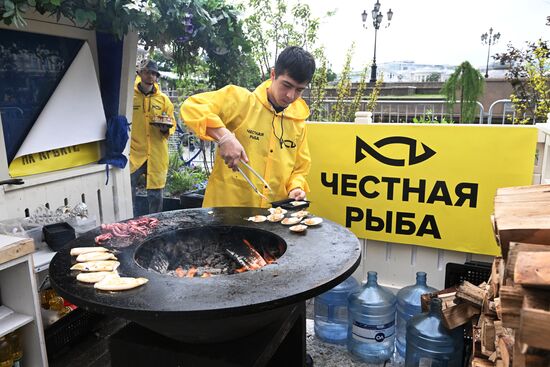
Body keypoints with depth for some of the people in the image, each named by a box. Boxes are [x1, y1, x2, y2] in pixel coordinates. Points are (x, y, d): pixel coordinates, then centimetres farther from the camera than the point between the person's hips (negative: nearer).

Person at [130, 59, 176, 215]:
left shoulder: (163, 99, 8)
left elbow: (172, 124, 11)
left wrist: (166, 127, -11)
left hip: (156, 154, 2)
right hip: (133, 152, -1)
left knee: (155, 194, 8)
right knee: (127, 190, -2)